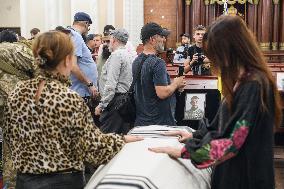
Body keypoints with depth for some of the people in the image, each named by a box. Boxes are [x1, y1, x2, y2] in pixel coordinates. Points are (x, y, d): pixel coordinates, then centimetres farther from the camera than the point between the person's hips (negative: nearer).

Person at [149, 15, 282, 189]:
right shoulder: (242, 79, 5)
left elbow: (233, 142, -25)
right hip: (231, 169, 8)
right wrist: (196, 136, 16)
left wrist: (183, 151, -21)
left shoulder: (254, 85, -24)